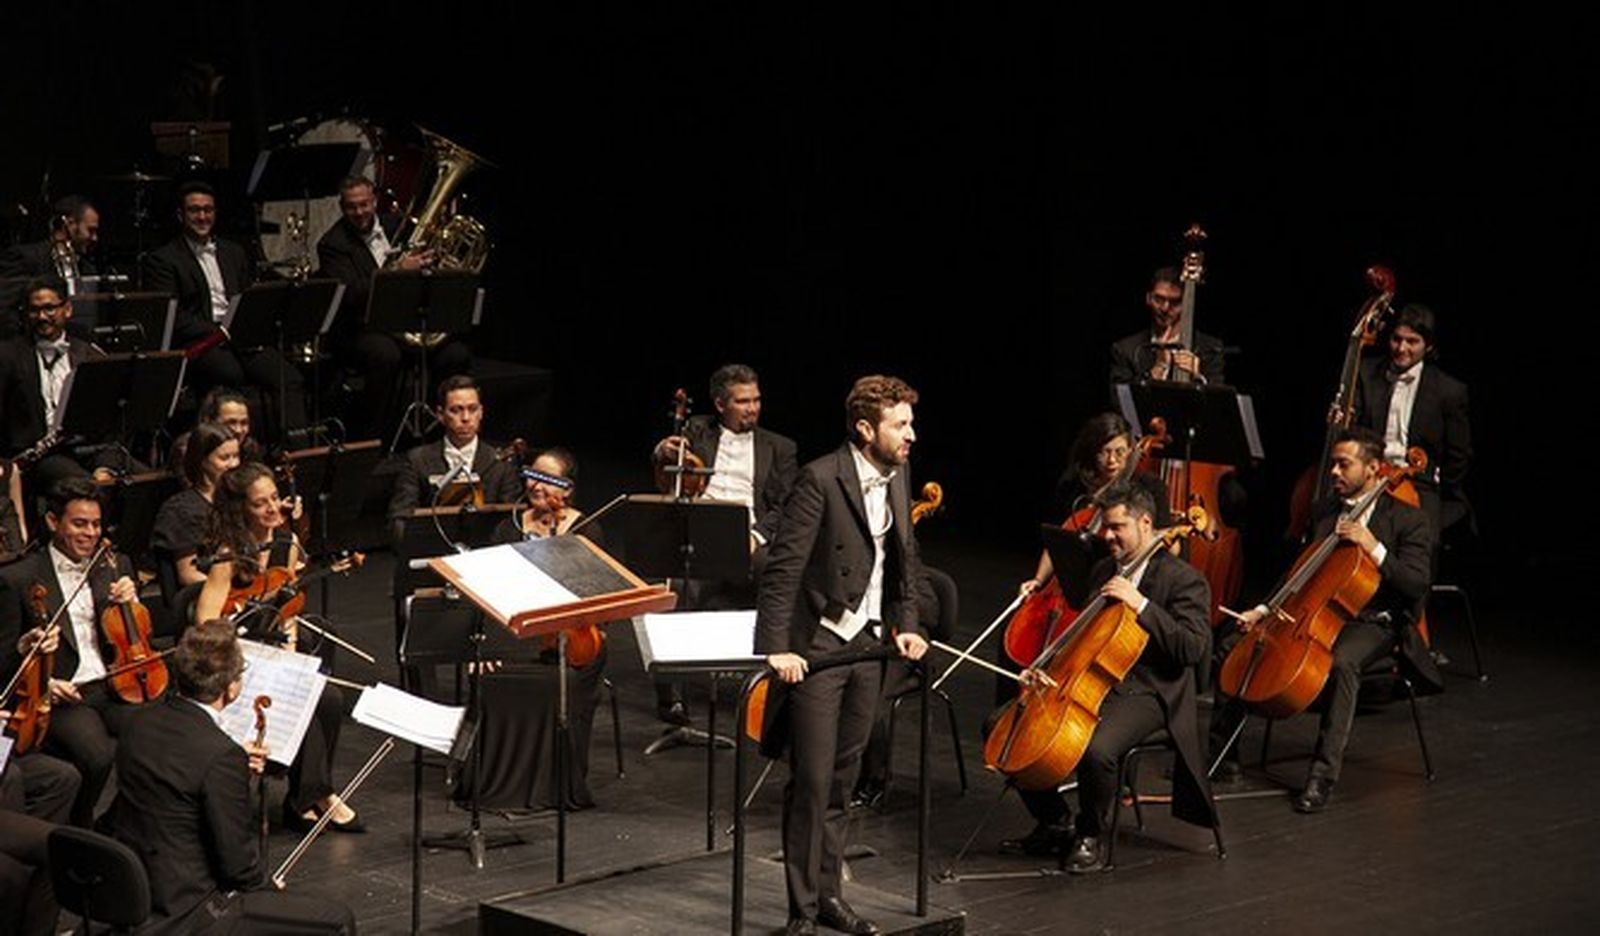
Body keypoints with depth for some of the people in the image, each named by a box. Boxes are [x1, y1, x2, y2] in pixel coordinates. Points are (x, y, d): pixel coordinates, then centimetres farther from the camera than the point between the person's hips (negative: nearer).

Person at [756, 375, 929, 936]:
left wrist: (906, 625, 8)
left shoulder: (896, 478, 7)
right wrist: (776, 647, -25)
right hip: (817, 646, -7)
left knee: (841, 779, 13)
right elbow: (783, 567, -19)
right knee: (811, 781, -4)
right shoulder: (821, 480, -16)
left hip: (867, 645, 7)